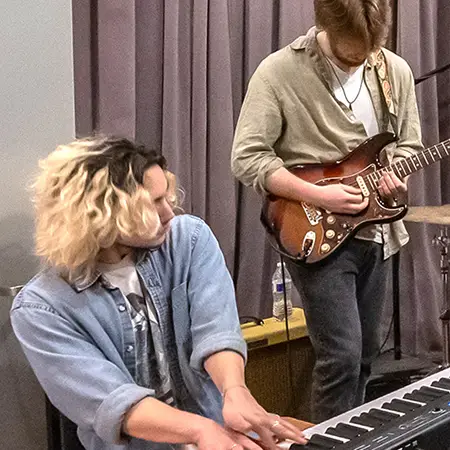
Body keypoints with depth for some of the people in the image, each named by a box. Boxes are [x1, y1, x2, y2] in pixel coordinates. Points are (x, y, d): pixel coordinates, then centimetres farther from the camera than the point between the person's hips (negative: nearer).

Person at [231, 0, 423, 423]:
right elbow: (247, 157, -14)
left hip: (374, 231, 6)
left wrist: (396, 175, -10)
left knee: (365, 353, 14)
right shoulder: (278, 71, -12)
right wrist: (318, 195, -21)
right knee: (341, 355, -10)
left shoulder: (395, 71, 3)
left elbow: (408, 144, 13)